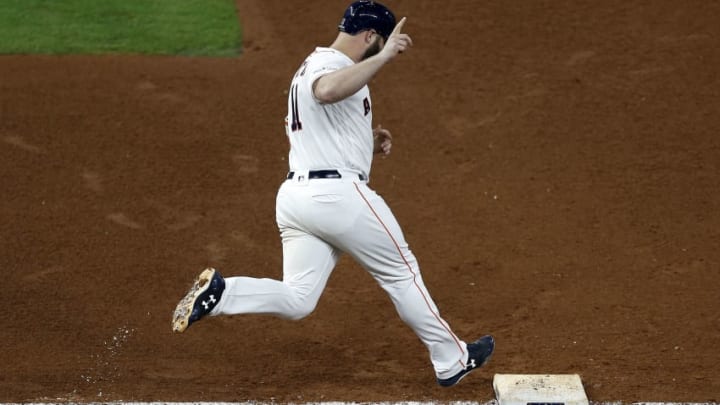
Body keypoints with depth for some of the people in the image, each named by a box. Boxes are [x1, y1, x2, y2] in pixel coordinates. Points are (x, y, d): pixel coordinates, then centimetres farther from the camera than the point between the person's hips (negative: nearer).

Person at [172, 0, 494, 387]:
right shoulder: (332, 64, -11)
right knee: (401, 271, 7)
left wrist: (366, 142, 19)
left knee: (296, 300, 4)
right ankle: (452, 360, 18)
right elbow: (327, 92, -37)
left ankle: (217, 292, -14)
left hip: (295, 194, 9)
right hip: (338, 192, -9)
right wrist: (382, 57, -33)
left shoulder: (310, 67, 22)